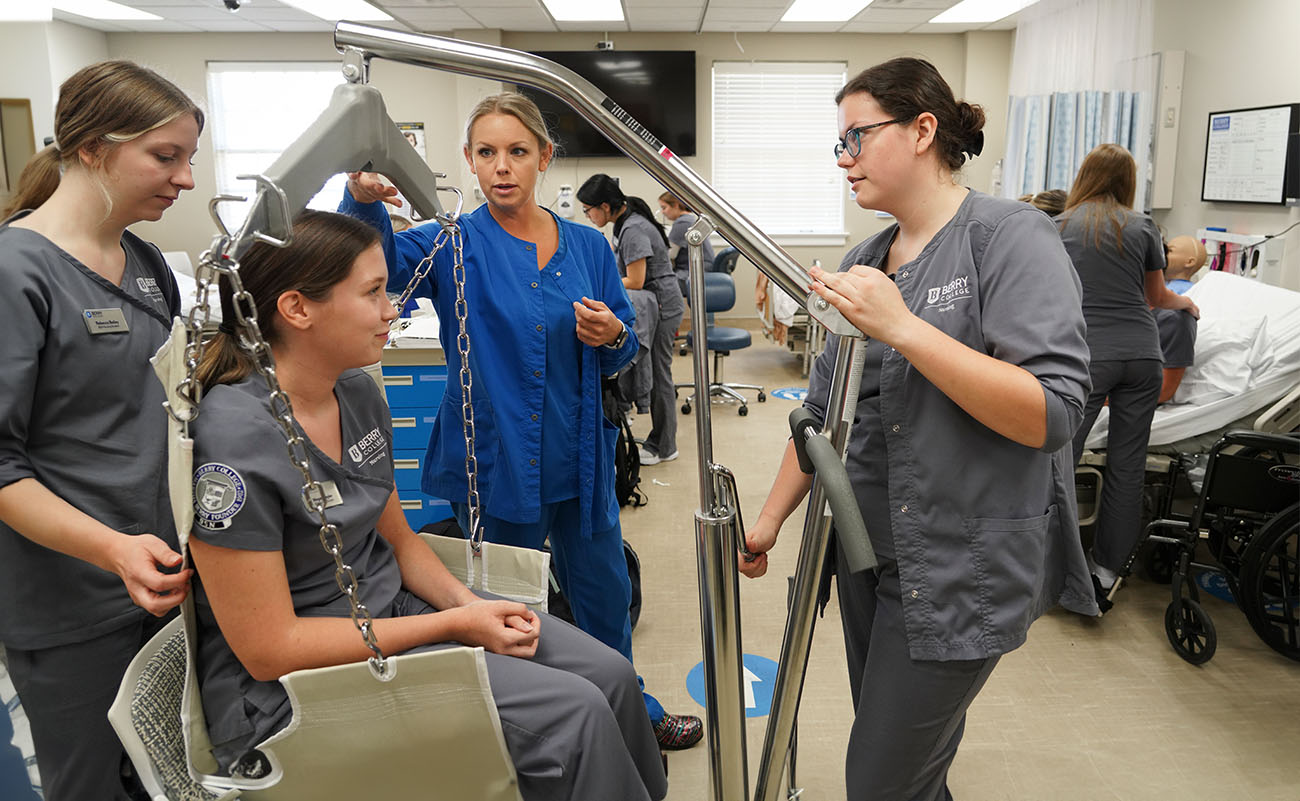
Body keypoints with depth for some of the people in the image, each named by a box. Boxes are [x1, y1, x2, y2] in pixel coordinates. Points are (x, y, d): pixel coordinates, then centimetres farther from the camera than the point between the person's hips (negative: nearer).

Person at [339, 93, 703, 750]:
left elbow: (622, 355, 8)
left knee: (604, 593, 19)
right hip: (495, 461, -3)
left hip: (578, 460, 3)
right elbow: (379, 258, -27)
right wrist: (363, 200, -47)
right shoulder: (455, 246, -7)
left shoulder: (588, 247, 2)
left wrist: (613, 337, -15)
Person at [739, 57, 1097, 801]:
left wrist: (902, 327, -28)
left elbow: (1049, 414, -23)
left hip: (962, 566, -6)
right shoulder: (865, 262, 8)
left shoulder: (1012, 237, -12)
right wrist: (770, 519, 12)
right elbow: (825, 409, 14)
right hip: (869, 552, 7)